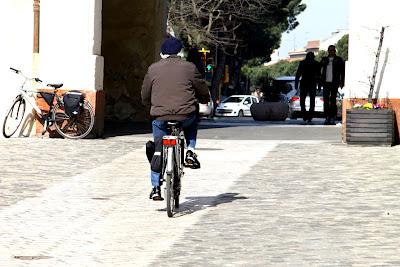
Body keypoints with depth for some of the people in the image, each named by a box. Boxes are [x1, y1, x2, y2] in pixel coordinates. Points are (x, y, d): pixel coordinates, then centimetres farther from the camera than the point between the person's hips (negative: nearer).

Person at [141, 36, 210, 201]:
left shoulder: (153, 69, 7)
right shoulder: (189, 68, 3)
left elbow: (145, 97, 14)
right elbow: (203, 92, 12)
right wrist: (205, 100, 35)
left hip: (160, 117, 1)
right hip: (185, 116, -1)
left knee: (158, 149, 14)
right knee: (192, 123, 34)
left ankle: (156, 188, 8)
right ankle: (190, 152, 14)